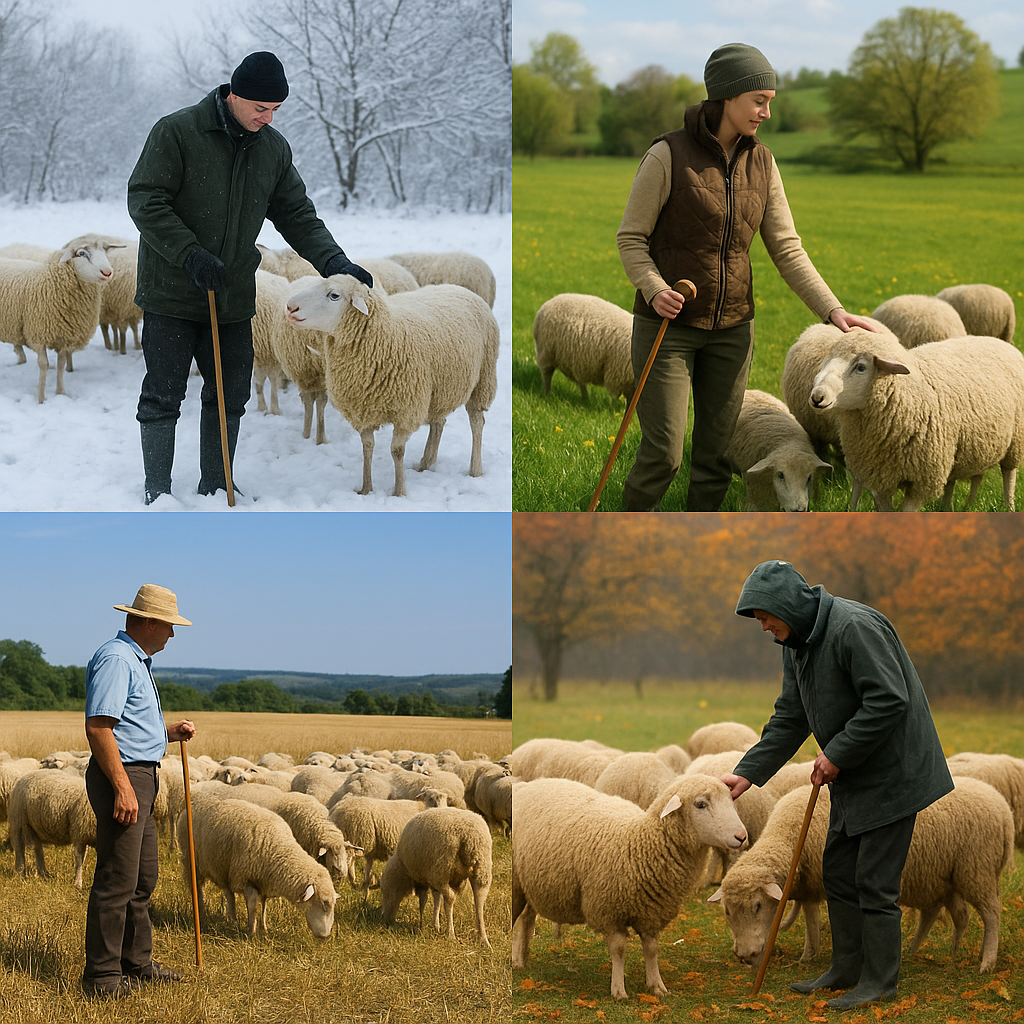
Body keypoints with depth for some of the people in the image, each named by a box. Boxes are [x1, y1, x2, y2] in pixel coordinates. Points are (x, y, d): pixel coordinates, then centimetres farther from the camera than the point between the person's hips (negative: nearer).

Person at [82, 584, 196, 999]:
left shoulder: (137, 660, 19)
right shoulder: (115, 659, -15)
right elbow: (98, 727, -23)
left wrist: (170, 732, 12)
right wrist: (122, 787, -26)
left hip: (141, 777, 11)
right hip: (122, 776, -11)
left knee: (142, 878, 16)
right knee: (116, 880, -8)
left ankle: (137, 963, 25)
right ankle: (102, 976, -4)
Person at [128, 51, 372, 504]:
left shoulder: (274, 148, 6)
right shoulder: (177, 131, -11)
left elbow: (297, 214, 9)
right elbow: (145, 200, -13)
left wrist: (333, 262, -7)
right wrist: (191, 254, -22)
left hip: (233, 297, 5)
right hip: (172, 295, -5)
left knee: (230, 397, 8)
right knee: (163, 397, 0)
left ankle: (215, 489, 21)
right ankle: (157, 494, 10)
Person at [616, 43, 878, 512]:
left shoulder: (761, 163, 1)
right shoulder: (668, 155, -14)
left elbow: (786, 249, 2)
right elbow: (631, 239, -8)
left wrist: (833, 311, -9)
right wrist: (655, 290, -27)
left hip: (730, 328, 5)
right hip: (668, 322, -5)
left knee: (716, 453, 7)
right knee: (663, 454, -6)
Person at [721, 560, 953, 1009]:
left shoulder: (856, 628, -23)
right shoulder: (796, 643, 8)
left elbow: (888, 701, -27)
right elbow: (789, 719, 11)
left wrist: (837, 754, -21)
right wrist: (748, 772, 1)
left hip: (891, 774, -10)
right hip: (852, 777, 10)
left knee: (874, 881, -6)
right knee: (838, 872, 13)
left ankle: (879, 981, 4)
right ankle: (846, 969, 24)